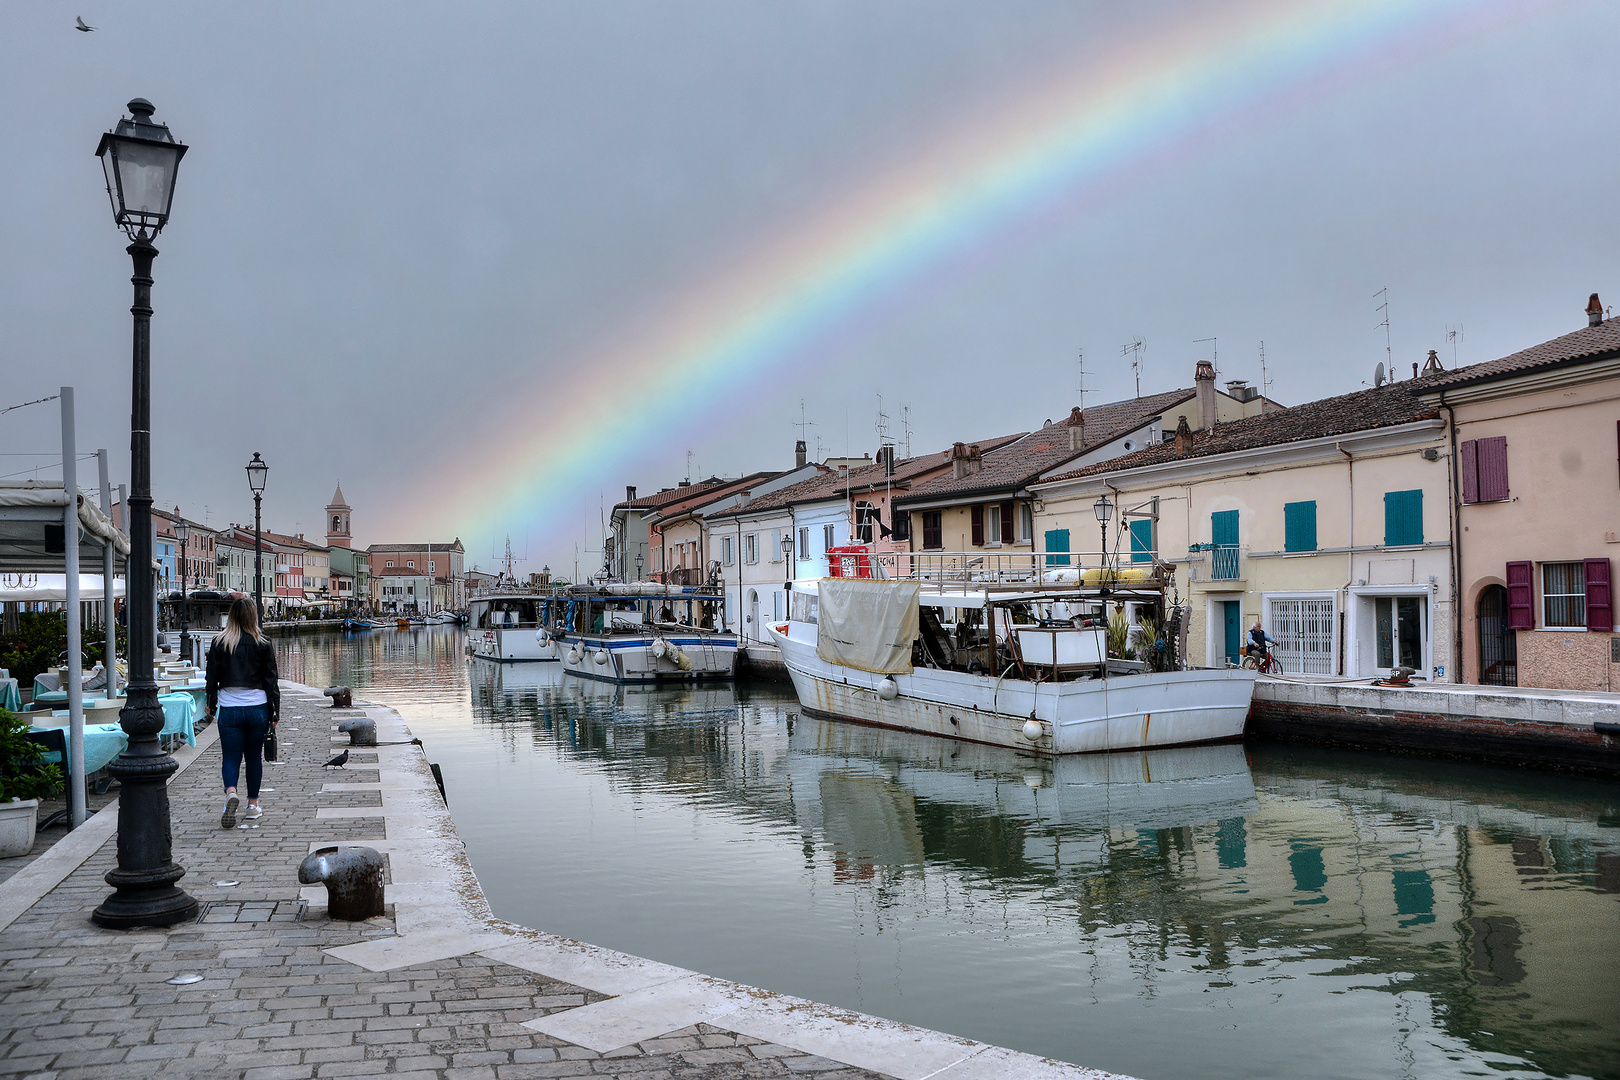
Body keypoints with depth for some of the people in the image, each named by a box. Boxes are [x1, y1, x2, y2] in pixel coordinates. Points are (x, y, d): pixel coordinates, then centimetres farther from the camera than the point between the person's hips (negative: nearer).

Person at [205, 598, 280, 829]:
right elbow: (271, 680, -1)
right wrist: (275, 712, 5)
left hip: (229, 708, 0)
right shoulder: (263, 643, -3)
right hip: (257, 707, 0)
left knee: (231, 757, 4)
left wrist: (211, 705, 18)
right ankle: (253, 804, 19)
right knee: (254, 756, 13)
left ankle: (231, 792, -23)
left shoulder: (219, 643, -2)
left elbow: (212, 677, 4)